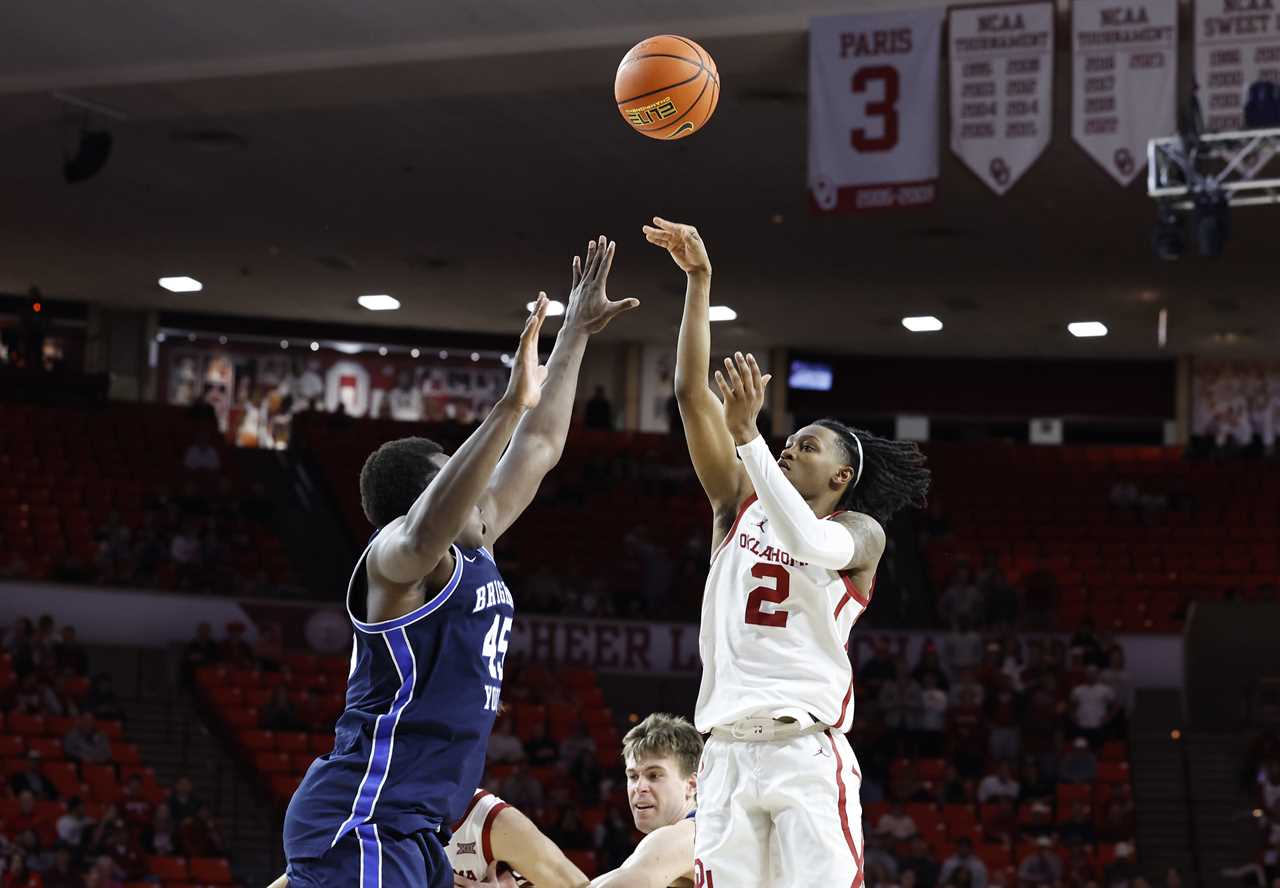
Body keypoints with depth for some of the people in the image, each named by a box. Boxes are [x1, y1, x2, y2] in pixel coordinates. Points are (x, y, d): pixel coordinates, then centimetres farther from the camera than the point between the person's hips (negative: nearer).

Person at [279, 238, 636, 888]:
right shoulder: (396, 555, -10)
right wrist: (510, 404, -43)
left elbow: (540, 448, 25)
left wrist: (576, 335, 27)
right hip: (360, 826, -10)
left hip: (409, 830, 10)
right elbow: (427, 532, -36)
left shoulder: (474, 552, 16)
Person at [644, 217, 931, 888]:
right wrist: (698, 281, 1)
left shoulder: (860, 531, 5)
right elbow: (691, 393, 8)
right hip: (727, 753, 4)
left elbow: (809, 540, -19)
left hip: (808, 755, -4)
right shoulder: (740, 504, 15)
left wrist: (748, 432, -22)